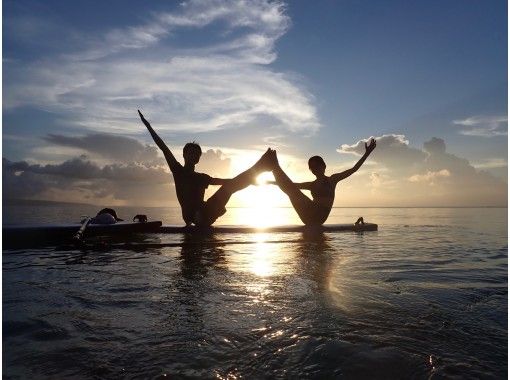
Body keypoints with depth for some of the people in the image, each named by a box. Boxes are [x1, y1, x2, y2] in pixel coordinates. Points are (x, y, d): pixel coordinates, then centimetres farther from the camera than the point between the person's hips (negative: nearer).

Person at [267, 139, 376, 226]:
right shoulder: (312, 185, 23)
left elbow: (353, 169, 9)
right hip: (309, 218, 6)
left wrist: (367, 153, 2)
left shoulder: (332, 179, 13)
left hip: (319, 217, -5)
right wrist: (271, 182, 27)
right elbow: (292, 185, 27)